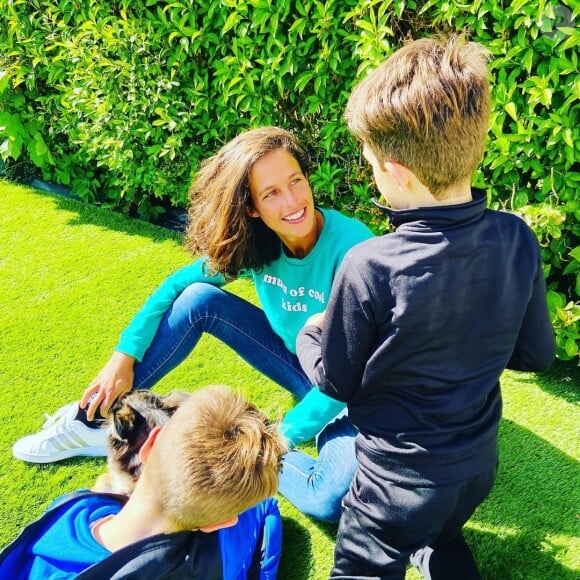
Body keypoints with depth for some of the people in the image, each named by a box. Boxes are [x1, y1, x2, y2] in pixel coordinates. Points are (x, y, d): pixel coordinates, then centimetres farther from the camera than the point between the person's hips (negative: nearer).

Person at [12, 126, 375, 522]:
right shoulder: (252, 244, -13)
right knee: (199, 298, -12)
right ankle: (96, 418, 1)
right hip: (296, 360, 4)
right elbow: (177, 284, -2)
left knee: (331, 499, -34)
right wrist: (125, 356, -8)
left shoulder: (350, 246, -29)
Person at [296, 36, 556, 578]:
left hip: (400, 477, -5)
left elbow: (336, 380, -14)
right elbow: (535, 354, -2)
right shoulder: (517, 239, -16)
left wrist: (309, 334, 5)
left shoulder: (369, 268, -30)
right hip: (479, 463, 5)